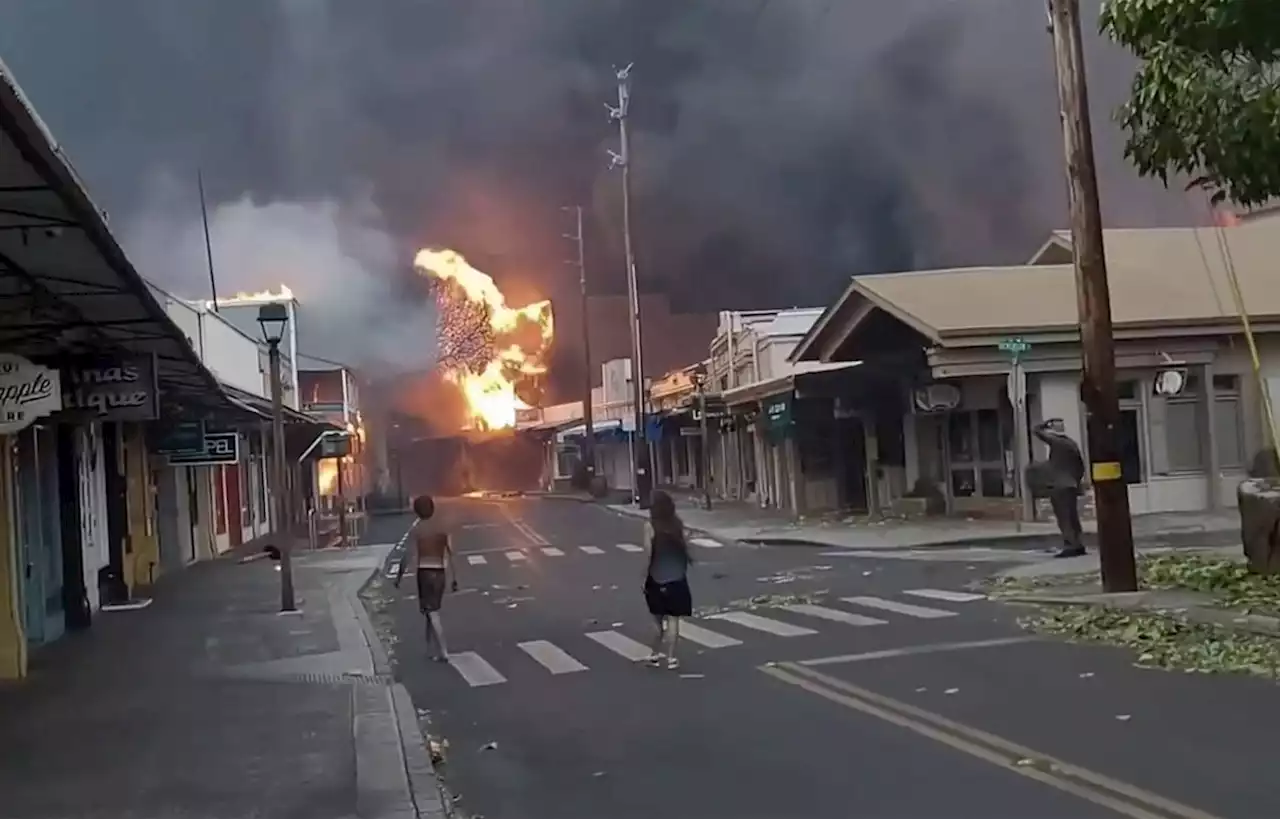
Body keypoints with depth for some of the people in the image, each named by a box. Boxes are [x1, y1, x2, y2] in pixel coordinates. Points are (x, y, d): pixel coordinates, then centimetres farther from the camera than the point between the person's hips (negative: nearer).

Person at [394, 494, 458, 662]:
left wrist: (399, 576, 1)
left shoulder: (415, 530, -6)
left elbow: (408, 556, -9)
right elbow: (450, 554, 3)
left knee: (432, 613, -5)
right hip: (439, 572, 4)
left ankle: (443, 652, -11)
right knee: (432, 610, 19)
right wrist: (454, 578, 7)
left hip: (424, 572, -4)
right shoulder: (442, 529, 6)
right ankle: (430, 647, 28)